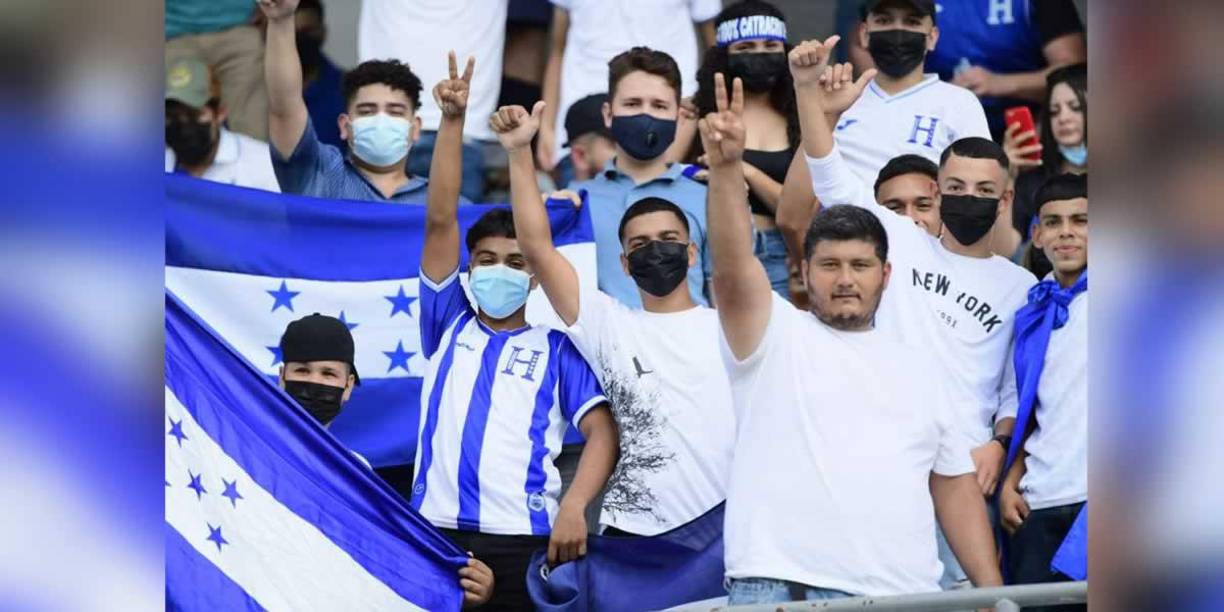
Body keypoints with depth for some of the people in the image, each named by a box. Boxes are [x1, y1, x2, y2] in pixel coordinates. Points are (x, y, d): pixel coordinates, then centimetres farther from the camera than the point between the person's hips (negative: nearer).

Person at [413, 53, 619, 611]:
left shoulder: (557, 350, 11)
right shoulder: (449, 327, 16)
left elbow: (602, 432, 1)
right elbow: (440, 220, 9)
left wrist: (573, 506, -17)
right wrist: (452, 120, 1)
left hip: (524, 539, -2)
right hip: (436, 530, 2)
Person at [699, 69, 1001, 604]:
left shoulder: (918, 369, 21)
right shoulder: (775, 338, 8)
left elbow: (954, 485, 20)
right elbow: (732, 269, -10)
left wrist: (992, 591, 10)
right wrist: (726, 169, -25)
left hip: (904, 596, 4)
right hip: (780, 589, -4)